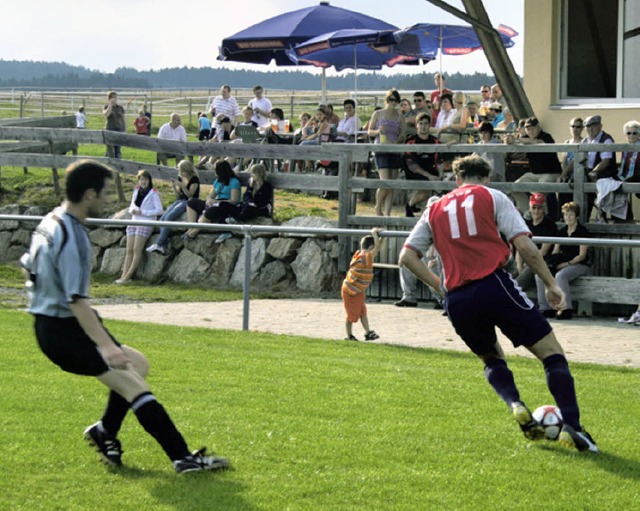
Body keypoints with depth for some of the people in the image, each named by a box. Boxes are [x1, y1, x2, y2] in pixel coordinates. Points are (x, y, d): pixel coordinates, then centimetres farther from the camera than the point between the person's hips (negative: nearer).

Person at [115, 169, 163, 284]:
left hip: (146, 224, -6)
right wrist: (132, 210, -4)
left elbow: (159, 210, -10)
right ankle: (124, 276, -8)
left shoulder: (154, 193, -5)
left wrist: (143, 212, -16)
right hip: (134, 222, 6)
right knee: (129, 250, -2)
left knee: (137, 250, -13)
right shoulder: (136, 191, 14)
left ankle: (127, 277, -15)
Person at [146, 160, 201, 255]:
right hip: (180, 201, 8)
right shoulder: (180, 178, 14)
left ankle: (158, 244, -24)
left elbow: (190, 194, -12)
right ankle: (163, 246, -24)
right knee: (162, 218, -17)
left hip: (189, 203, -8)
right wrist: (174, 187, -3)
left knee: (169, 217, -26)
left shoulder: (194, 179, -7)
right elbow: (177, 196, 16)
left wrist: (181, 185, -23)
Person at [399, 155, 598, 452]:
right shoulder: (492, 197, 10)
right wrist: (551, 285, 6)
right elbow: (523, 244, -1)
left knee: (492, 358, 28)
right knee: (551, 352, 3)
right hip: (492, 284, -4)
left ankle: (516, 405, -2)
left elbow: (407, 256, 15)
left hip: (456, 301, 4)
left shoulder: (436, 210, 20)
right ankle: (571, 426, -15)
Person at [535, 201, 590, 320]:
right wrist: (551, 262, -8)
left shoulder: (583, 231, -4)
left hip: (579, 265, -6)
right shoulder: (562, 232, 15)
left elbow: (582, 255, -10)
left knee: (560, 275, -37)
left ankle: (566, 309, -31)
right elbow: (555, 252, 14)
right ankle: (545, 308, -16)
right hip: (563, 264, 6)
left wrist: (567, 263, -19)